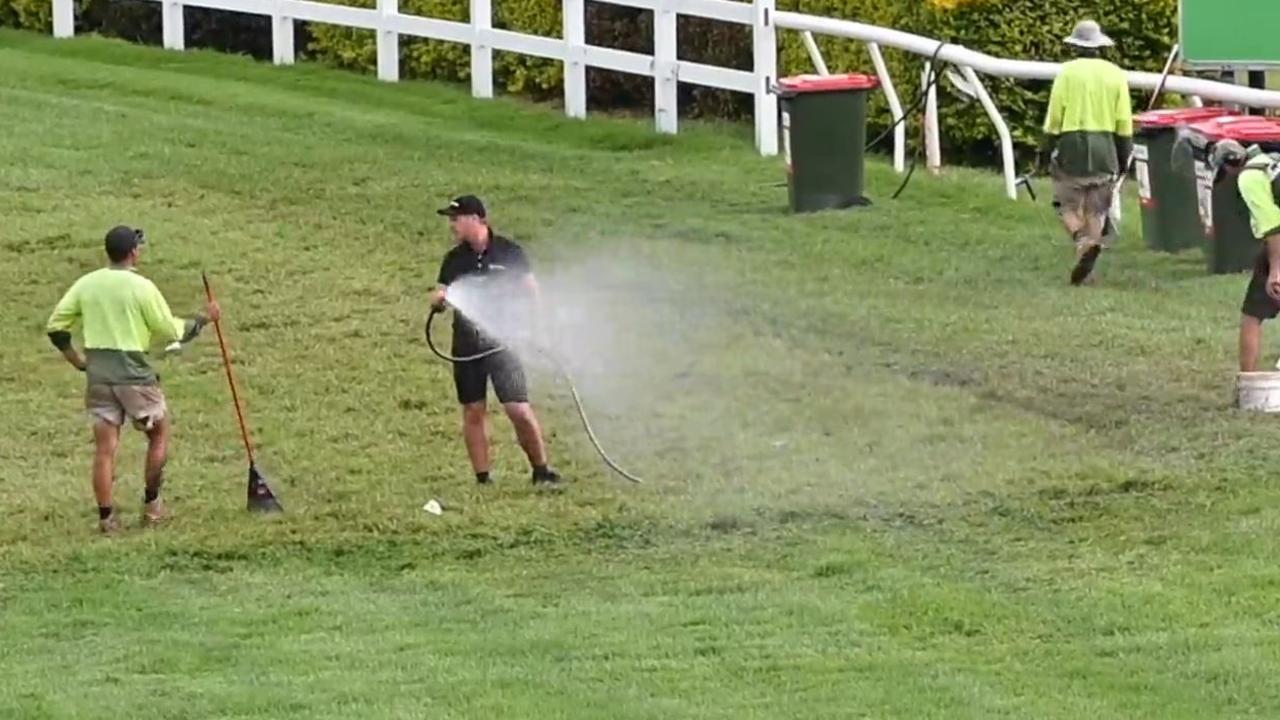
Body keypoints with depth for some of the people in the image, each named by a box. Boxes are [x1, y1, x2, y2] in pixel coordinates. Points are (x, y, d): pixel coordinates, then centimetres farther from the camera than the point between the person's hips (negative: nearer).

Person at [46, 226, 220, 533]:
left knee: (105, 447, 5)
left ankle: (106, 517, 4)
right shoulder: (142, 288, -11)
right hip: (134, 374, -4)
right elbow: (172, 332, -5)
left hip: (98, 375, 4)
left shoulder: (86, 284, 3)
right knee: (159, 433, 17)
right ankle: (152, 504, 19)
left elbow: (56, 326, 4)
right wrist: (203, 318, 11)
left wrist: (76, 359, 14)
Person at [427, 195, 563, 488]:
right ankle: (483, 479, 10)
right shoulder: (454, 259, 7)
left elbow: (532, 293, 5)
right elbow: (439, 296, 5)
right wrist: (438, 299, -18)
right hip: (466, 345, 4)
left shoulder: (509, 253, -1)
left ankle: (541, 471, 4)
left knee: (519, 409, -10)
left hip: (502, 341, -4)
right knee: (473, 412, 4)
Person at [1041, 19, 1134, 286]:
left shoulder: (1067, 73, -2)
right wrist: (1124, 155, 13)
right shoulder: (1115, 75, 6)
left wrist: (1047, 148, 4)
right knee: (1097, 208, 10)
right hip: (1105, 146, 3)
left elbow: (1054, 116, -4)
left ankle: (1082, 239, -20)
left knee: (1069, 204, 5)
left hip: (1072, 144, -3)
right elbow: (1124, 121, 5)